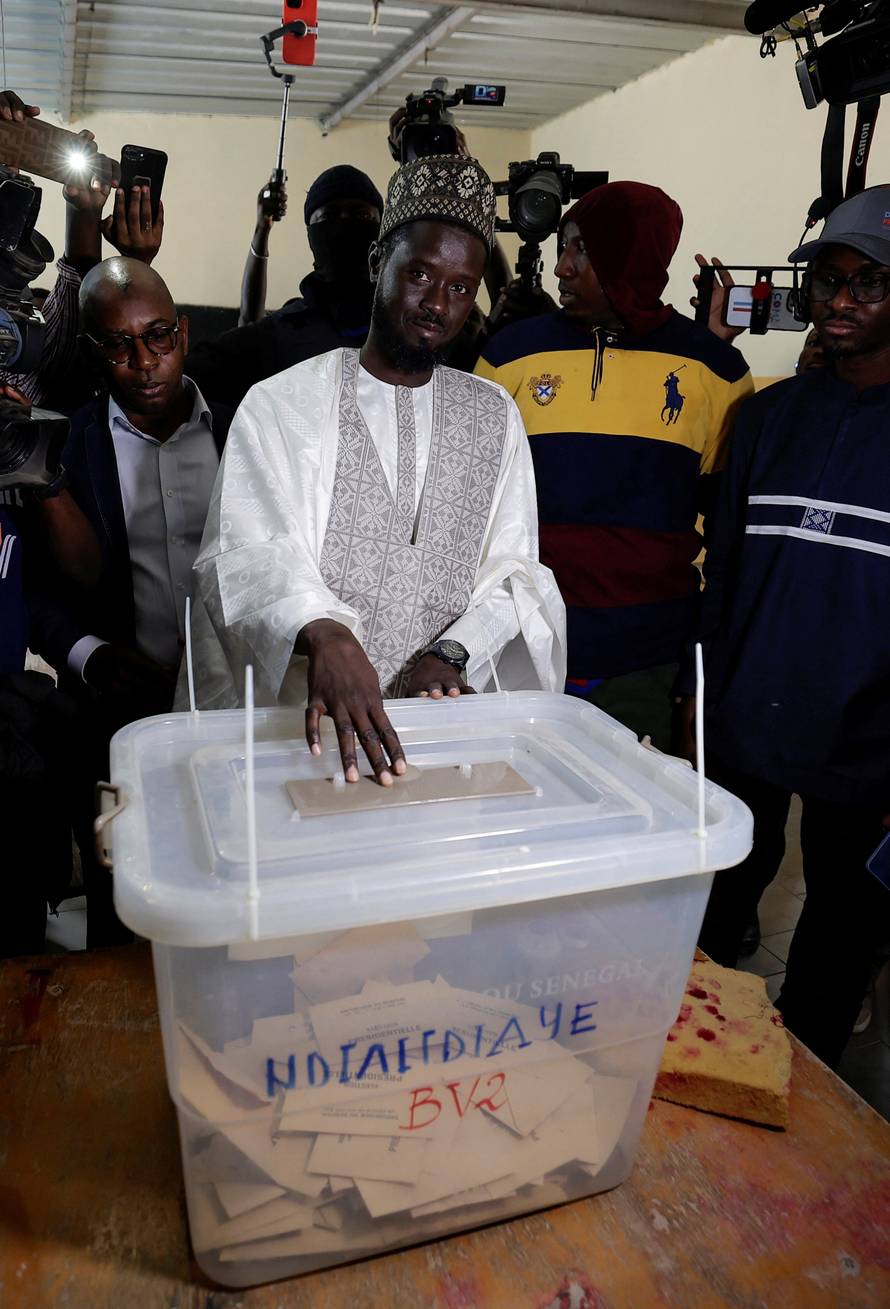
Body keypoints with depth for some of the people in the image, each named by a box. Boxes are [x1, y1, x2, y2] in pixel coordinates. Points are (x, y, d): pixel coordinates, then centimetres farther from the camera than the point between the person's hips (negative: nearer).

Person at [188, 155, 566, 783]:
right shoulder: (282, 403, 1)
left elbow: (512, 566, 7)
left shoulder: (495, 414, 13)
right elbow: (251, 554, -13)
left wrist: (452, 653, -12)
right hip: (308, 719, -2)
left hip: (447, 709, 3)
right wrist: (323, 634, -33)